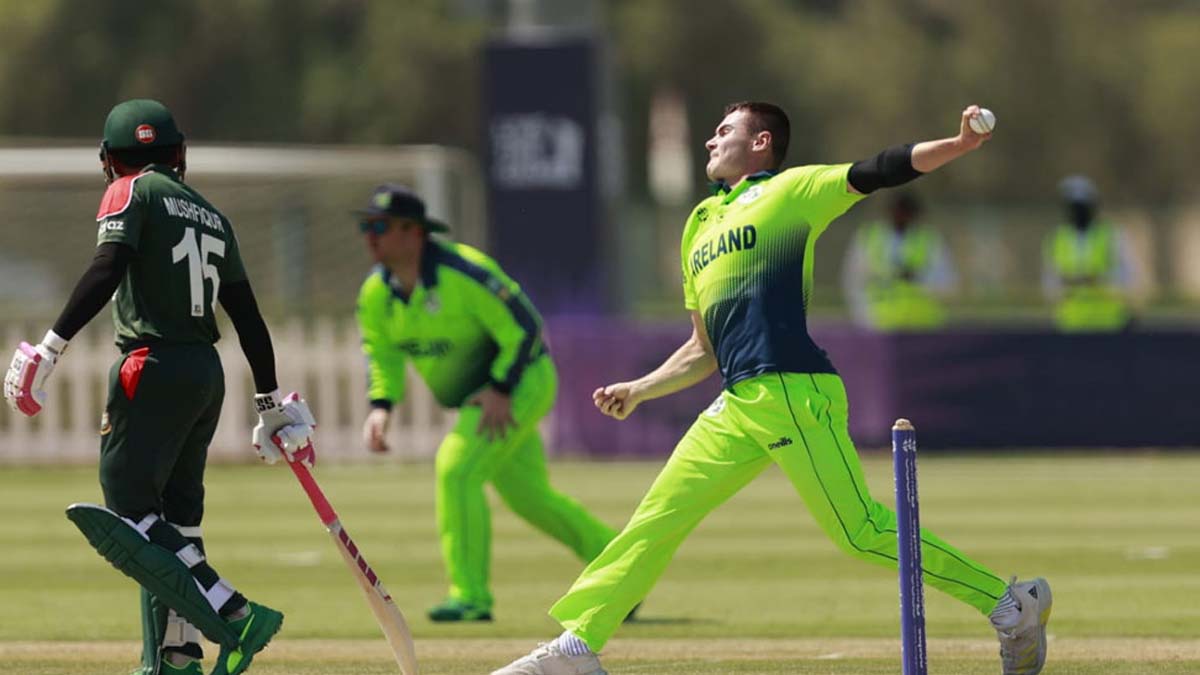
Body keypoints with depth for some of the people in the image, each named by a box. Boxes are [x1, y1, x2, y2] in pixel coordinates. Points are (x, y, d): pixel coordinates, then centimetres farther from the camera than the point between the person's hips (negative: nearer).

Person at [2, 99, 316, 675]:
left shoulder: (131, 193, -1)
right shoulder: (210, 215, 19)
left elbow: (107, 270, -18)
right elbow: (248, 315, 19)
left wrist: (53, 346, -22)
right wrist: (270, 402, 24)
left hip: (154, 368, -8)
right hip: (208, 371, 8)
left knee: (130, 513, -10)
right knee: (174, 516, 13)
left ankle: (235, 616, -21)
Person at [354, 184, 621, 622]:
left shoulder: (463, 274, -28)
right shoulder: (375, 293, -5)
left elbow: (523, 327, -23)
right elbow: (381, 352, 8)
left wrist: (501, 389, -28)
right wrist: (381, 406, -8)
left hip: (522, 382, -9)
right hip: (477, 395, 9)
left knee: (456, 468, -22)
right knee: (529, 495, 15)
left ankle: (470, 597, -17)